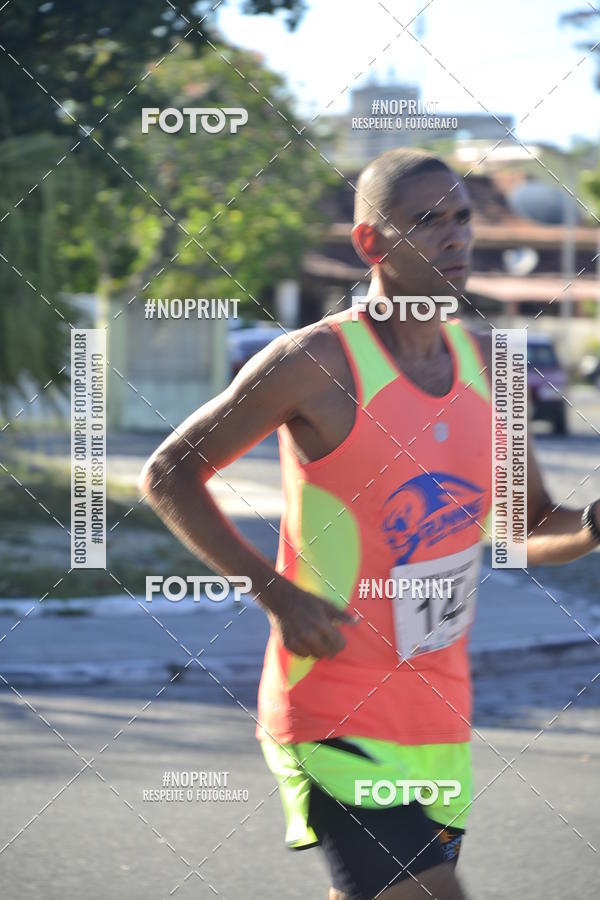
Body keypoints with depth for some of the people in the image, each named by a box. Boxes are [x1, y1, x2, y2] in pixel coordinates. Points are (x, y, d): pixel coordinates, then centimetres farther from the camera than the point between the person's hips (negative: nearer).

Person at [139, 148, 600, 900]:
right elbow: (168, 476, -6)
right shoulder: (314, 363, -11)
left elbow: (533, 528, 18)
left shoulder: (485, 366, 8)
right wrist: (276, 593, -16)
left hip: (442, 720, 7)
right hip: (335, 717, -7)